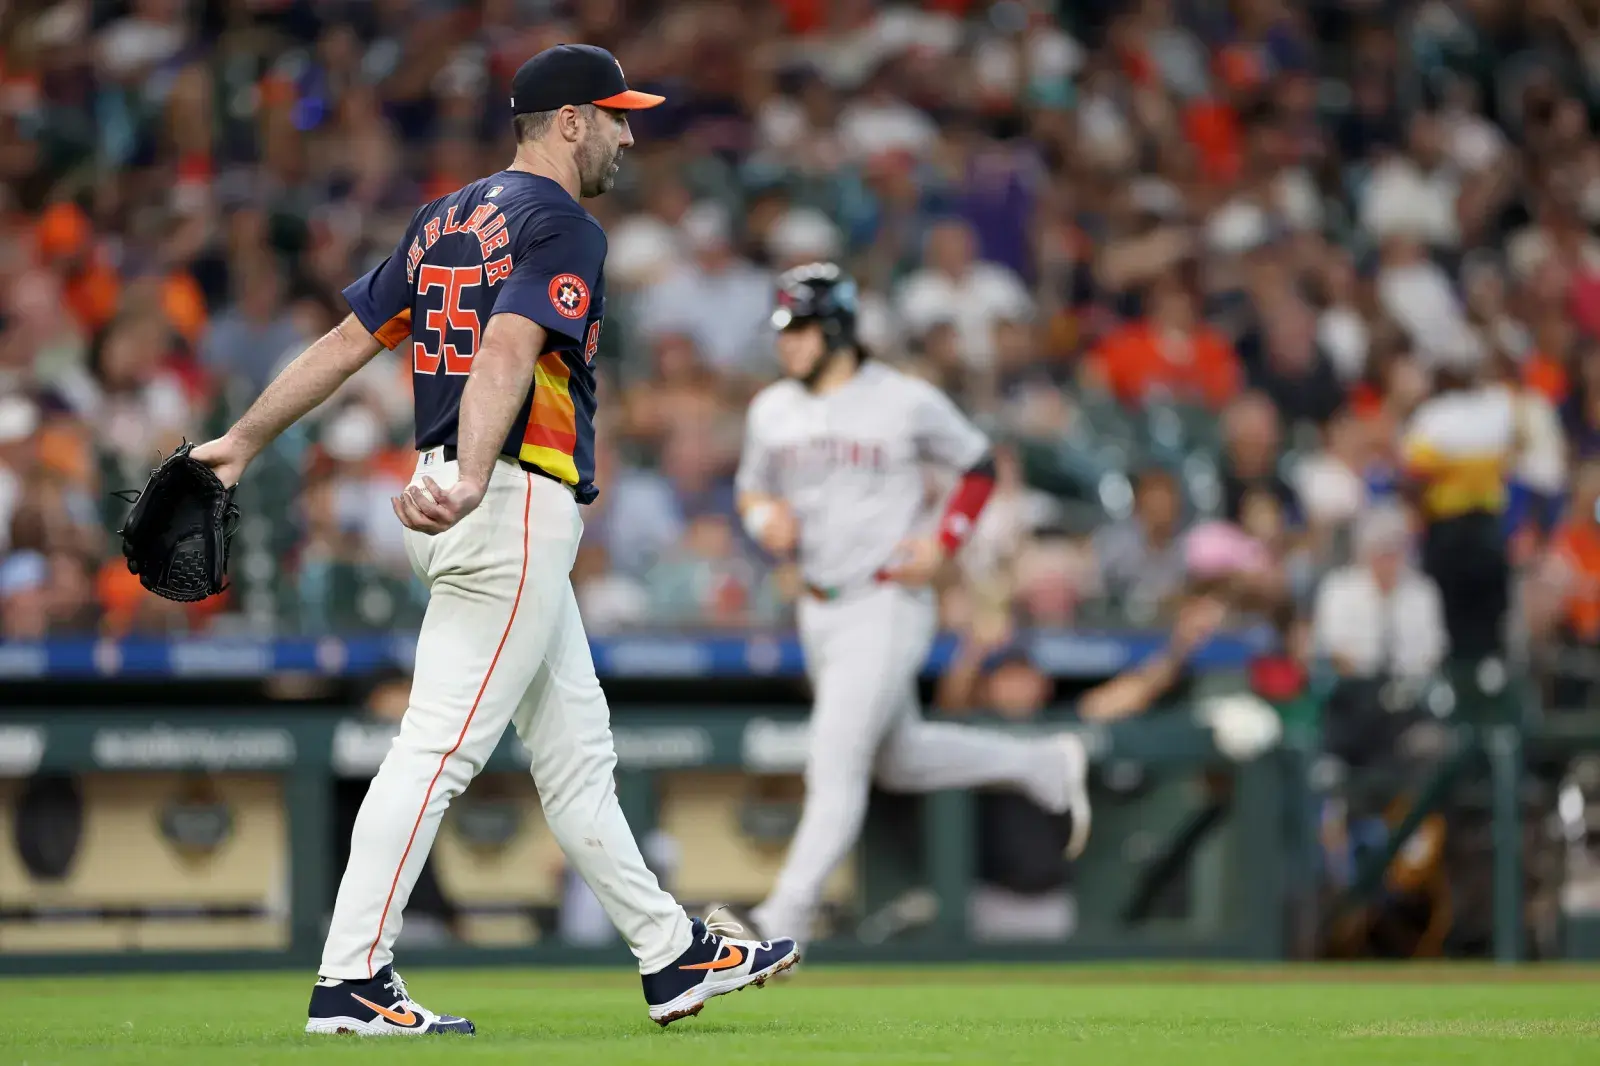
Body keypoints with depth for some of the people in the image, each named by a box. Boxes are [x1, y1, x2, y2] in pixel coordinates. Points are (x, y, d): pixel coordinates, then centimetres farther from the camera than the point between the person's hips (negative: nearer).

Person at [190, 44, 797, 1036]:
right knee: (442, 744, -10)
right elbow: (507, 353, -27)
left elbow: (348, 339, 14)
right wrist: (470, 485, -41)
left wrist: (243, 442, 14)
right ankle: (352, 982, -11)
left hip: (478, 510, 10)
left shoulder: (449, 218, 17)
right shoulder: (563, 227, -10)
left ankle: (674, 955, 21)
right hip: (520, 505, -10)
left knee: (576, 745, 14)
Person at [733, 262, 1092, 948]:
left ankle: (786, 917, -15)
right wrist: (766, 516, -6)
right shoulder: (771, 410, 6)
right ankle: (1046, 767, 38)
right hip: (819, 611, 7)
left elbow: (979, 466, 2)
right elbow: (752, 488, 19)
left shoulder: (908, 402, -8)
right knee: (899, 761, 18)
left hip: (887, 606, -7)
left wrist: (943, 543, -11)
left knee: (835, 763, -14)